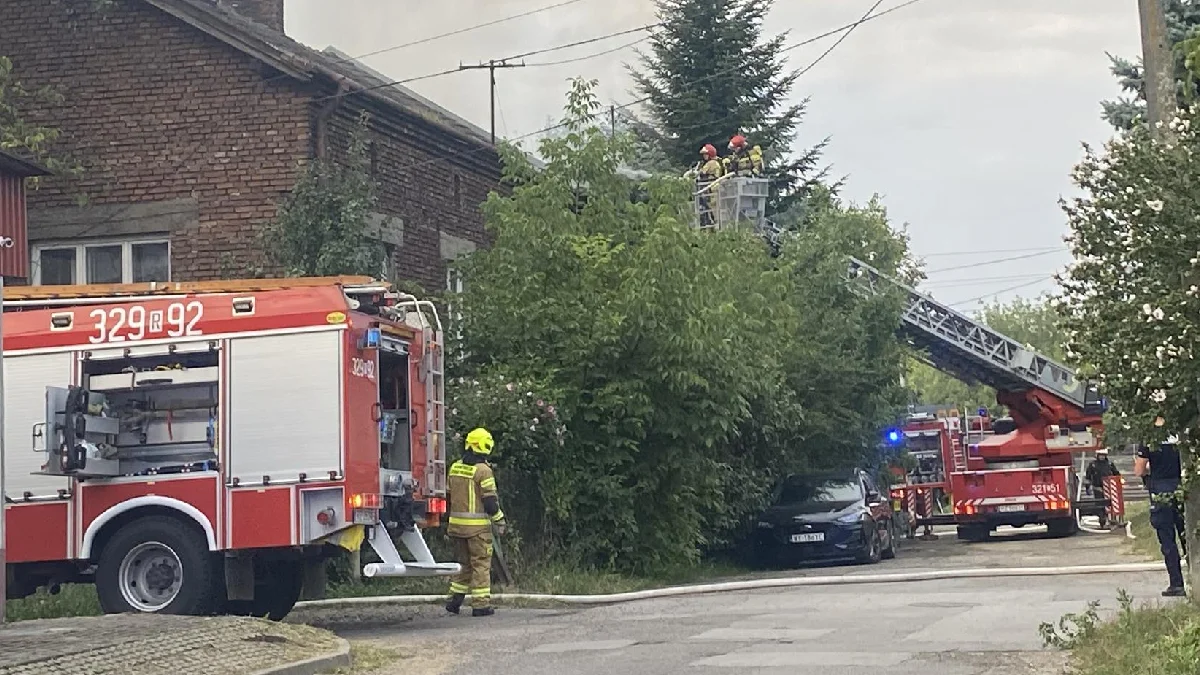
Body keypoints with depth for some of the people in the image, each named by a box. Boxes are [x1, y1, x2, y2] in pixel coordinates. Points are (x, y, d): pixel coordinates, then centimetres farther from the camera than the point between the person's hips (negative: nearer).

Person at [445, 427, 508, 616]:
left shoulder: (455, 468, 8)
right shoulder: (483, 471, -13)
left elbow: (448, 496, 15)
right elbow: (490, 500, -13)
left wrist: (450, 522, 23)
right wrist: (500, 521, -1)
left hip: (457, 523, 6)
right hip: (477, 526, -6)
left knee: (462, 562, 16)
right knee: (481, 564, 0)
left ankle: (455, 599, 13)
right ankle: (480, 604, 0)